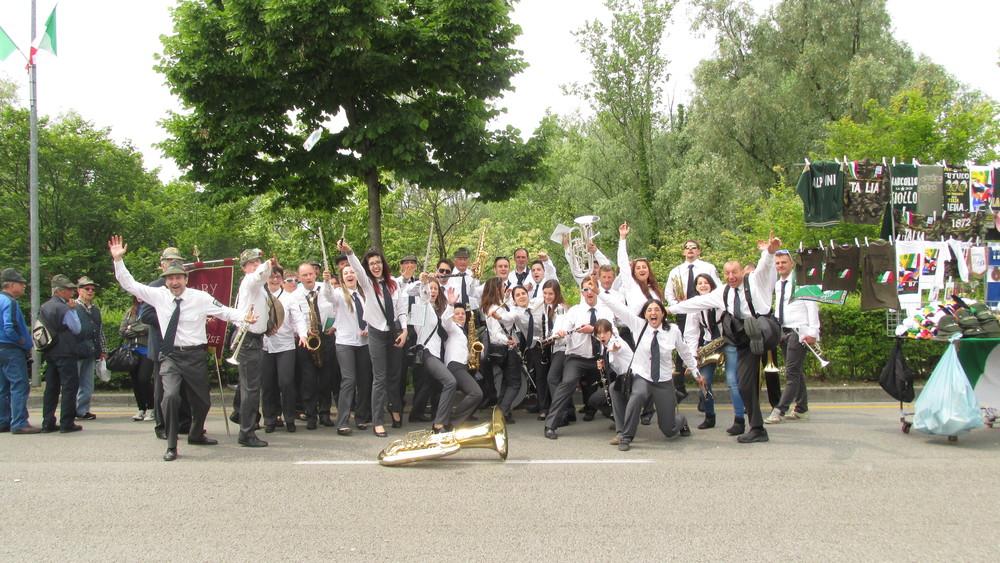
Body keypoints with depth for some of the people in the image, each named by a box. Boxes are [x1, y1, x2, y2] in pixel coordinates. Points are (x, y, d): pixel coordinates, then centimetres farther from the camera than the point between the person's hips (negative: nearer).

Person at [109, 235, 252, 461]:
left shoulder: (200, 298, -5)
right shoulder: (158, 295, 0)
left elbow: (225, 311, -7)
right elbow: (129, 284, 2)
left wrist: (244, 317, -25)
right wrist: (118, 260, -8)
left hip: (195, 356, 1)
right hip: (170, 355, -1)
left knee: (202, 400, 15)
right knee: (170, 396, -23)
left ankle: (196, 435, 45)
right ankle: (171, 446, -10)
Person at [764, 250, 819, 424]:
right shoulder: (778, 285, 15)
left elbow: (812, 306, -11)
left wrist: (812, 332, -16)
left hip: (798, 331, -8)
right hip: (783, 331, 8)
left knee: (792, 372, -10)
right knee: (796, 372, 14)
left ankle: (780, 410, -14)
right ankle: (801, 409, 21)